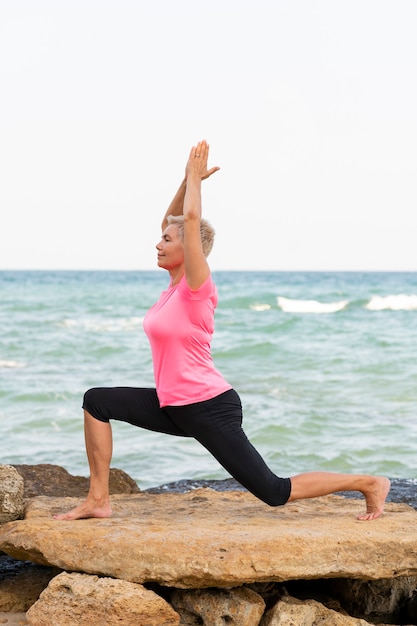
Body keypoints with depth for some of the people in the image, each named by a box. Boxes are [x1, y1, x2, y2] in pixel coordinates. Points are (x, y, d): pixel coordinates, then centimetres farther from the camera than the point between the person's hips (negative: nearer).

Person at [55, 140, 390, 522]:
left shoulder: (197, 288, -14)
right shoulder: (177, 283, 8)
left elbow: (192, 219, -23)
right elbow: (172, 221, 17)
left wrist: (195, 175, -11)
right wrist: (189, 179, 9)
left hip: (210, 409, -9)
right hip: (175, 408, 9)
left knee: (275, 493, -7)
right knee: (97, 401, 4)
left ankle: (369, 483, 8)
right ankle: (99, 500, 6)